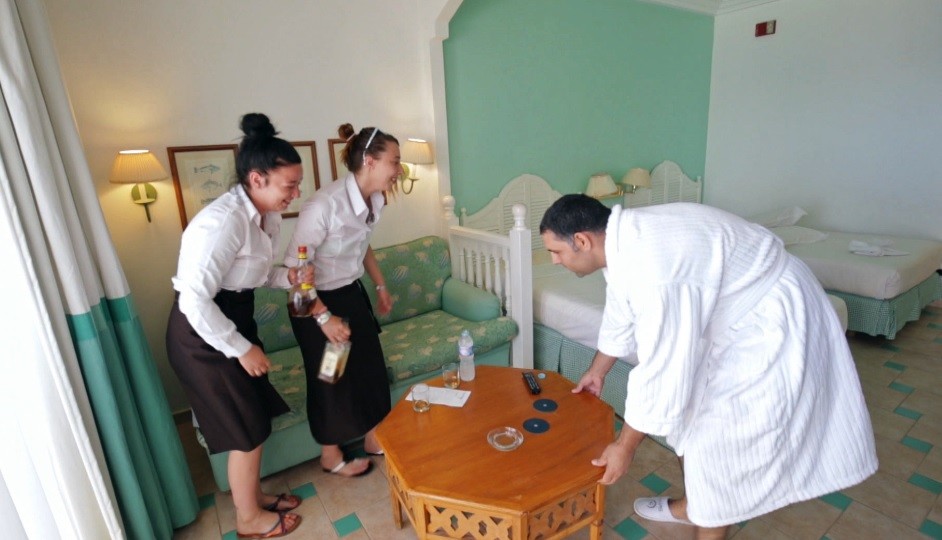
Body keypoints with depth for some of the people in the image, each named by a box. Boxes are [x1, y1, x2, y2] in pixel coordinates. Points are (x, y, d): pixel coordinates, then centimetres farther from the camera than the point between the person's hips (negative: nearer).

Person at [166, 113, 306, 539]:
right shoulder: (224, 220, -28)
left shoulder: (267, 215, 0)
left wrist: (287, 277, -6)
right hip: (203, 333, -8)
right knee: (247, 429, 6)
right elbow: (194, 300, -29)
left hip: (233, 320, 9)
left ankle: (253, 495, 43)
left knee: (255, 419, 20)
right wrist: (242, 348, -21)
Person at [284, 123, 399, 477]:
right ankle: (331, 456, 35)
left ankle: (374, 439, 39)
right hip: (317, 302, -7)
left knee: (370, 364, 16)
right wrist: (323, 317, -26)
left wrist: (380, 286, 16)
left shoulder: (374, 200, -6)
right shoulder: (324, 205, -31)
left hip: (353, 293, 7)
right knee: (331, 377, 9)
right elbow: (294, 269, -26)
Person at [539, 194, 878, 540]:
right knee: (690, 413, 18)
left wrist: (624, 446, -18)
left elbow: (661, 371, -32)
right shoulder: (622, 238, -6)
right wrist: (597, 371, 24)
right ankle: (693, 504, 40)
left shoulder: (650, 269, -37)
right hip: (732, 310, 9)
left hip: (771, 319, -9)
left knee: (717, 437, -2)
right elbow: (620, 317, 10)